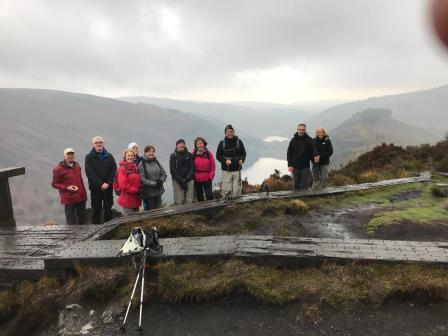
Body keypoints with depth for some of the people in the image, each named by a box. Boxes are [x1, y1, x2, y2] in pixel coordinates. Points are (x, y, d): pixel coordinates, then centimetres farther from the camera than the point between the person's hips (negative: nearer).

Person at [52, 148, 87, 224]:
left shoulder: (77, 166, 13)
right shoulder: (58, 169, -8)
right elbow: (54, 184, -7)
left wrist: (84, 193, 19)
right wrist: (67, 187, -20)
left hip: (81, 197, 7)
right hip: (69, 199, -6)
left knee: (82, 218, 15)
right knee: (71, 221, 0)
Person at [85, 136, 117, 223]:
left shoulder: (109, 156, 6)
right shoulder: (89, 157, 1)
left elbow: (114, 171, 0)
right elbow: (89, 173, -8)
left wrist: (108, 183, -13)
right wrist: (100, 184, -15)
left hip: (108, 187, 2)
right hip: (95, 188, -1)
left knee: (108, 209, 8)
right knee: (96, 210, 5)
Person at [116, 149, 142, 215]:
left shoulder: (135, 167, 13)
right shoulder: (122, 169, -12)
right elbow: (123, 185, -19)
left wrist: (139, 190, 1)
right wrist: (135, 190, -14)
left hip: (136, 199, 8)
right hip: (127, 199, -8)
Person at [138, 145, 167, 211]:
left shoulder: (156, 162, 9)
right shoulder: (141, 164, -9)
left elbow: (164, 174, 10)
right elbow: (142, 179, -15)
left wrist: (161, 180, -10)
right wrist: (154, 183, -19)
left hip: (158, 191, 5)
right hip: (148, 193, -5)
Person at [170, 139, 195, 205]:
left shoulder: (189, 155, 8)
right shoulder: (173, 156, 3)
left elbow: (192, 168, 3)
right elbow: (173, 170, -1)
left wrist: (186, 179, -10)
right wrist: (181, 181, -10)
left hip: (189, 180, 2)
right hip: (177, 182, -2)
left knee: (189, 202, 0)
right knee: (179, 202, -6)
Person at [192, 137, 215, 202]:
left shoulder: (208, 154, -1)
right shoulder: (193, 154, -1)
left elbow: (212, 166, 2)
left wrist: (211, 176, -4)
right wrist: (193, 176, -4)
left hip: (207, 179, -1)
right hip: (197, 180, 1)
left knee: (209, 196, -4)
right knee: (199, 197, 13)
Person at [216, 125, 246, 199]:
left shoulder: (239, 142, 4)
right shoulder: (222, 143, 2)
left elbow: (243, 153, 12)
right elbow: (218, 156, 6)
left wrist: (241, 160, -9)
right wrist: (225, 161, -12)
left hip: (237, 170, 1)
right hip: (226, 170, 0)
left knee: (236, 193, -2)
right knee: (226, 192, -3)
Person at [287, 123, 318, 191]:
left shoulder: (309, 140, 2)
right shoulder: (293, 140, 4)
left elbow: (313, 150, -6)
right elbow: (289, 154, 4)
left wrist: (315, 156, -29)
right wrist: (290, 165, -4)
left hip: (305, 167, -1)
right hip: (295, 167, 1)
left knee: (304, 185, -2)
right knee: (296, 185, 8)